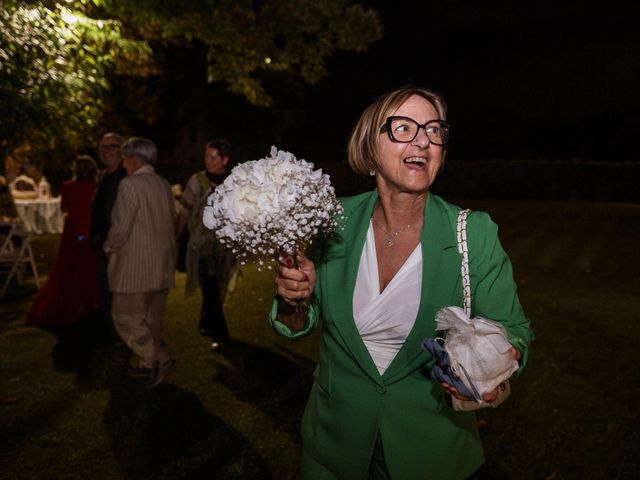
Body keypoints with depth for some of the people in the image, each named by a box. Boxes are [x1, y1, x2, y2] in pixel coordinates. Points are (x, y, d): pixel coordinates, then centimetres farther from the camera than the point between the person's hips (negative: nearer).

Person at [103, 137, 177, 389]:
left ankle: (159, 360, -1)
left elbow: (121, 227, -15)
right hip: (162, 265, 7)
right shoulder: (164, 185, 7)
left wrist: (109, 248, 3)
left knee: (126, 318, 4)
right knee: (151, 319, 17)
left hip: (135, 266, -7)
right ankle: (148, 364, 27)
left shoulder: (130, 184, -15)